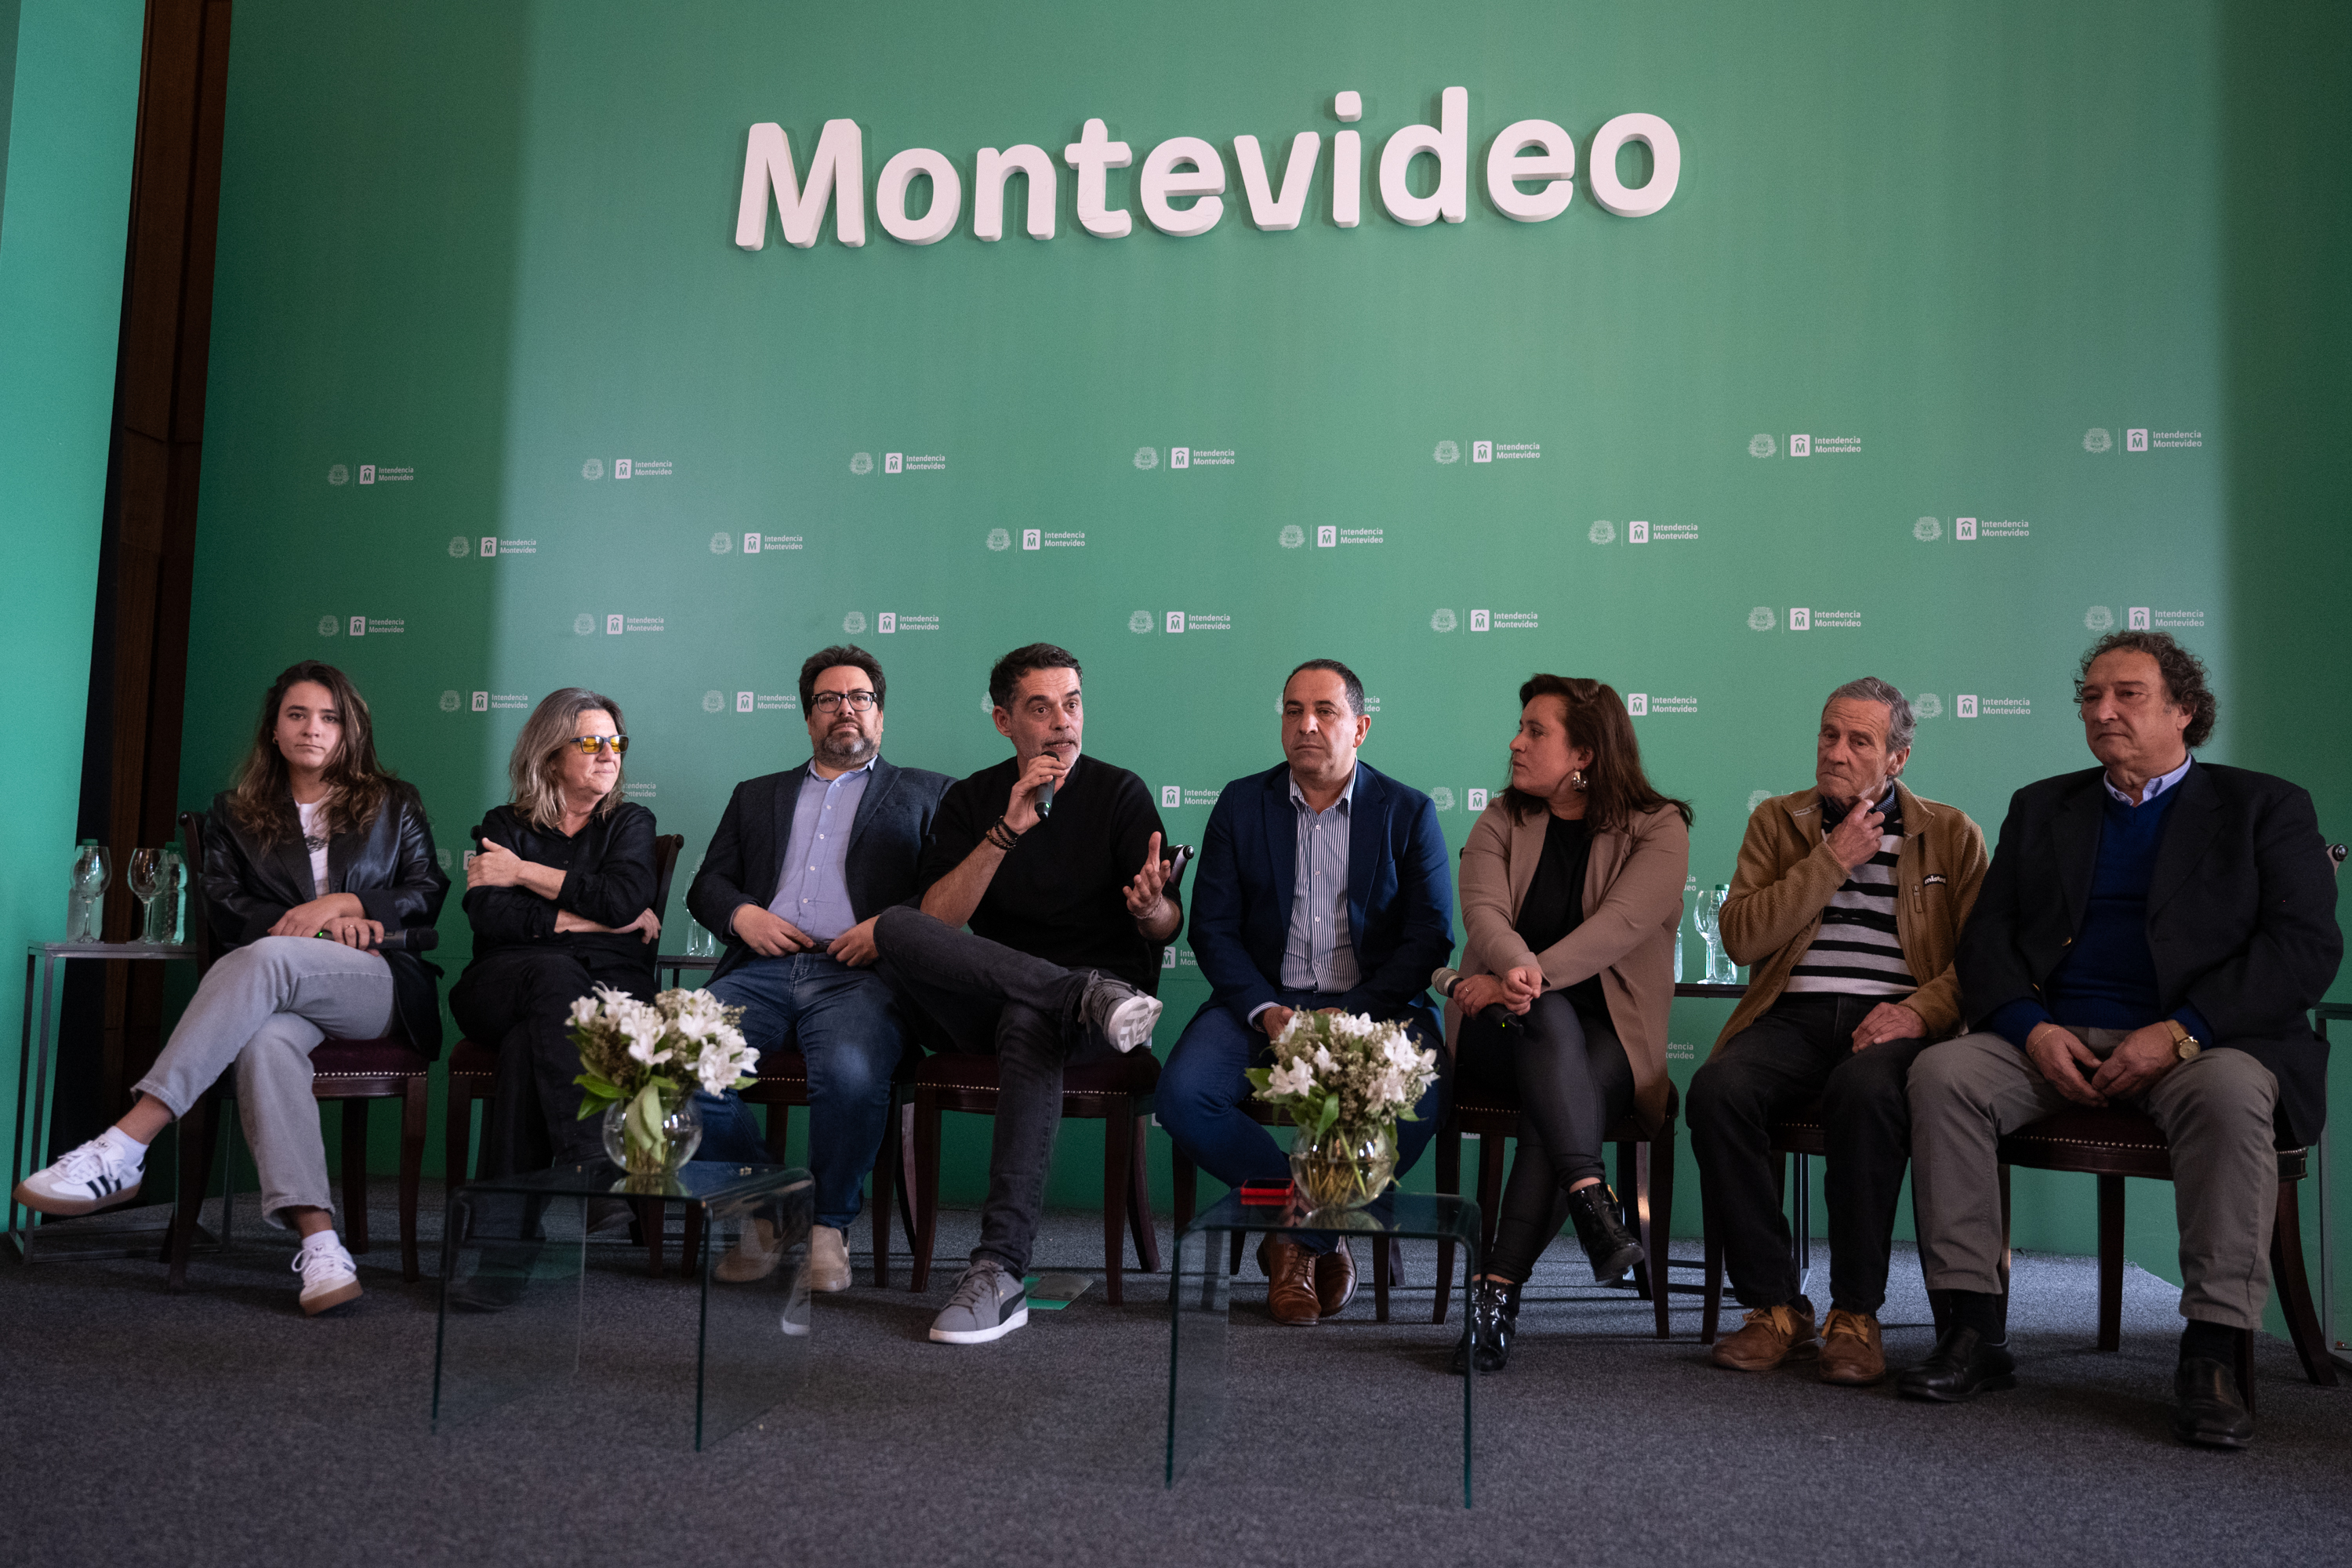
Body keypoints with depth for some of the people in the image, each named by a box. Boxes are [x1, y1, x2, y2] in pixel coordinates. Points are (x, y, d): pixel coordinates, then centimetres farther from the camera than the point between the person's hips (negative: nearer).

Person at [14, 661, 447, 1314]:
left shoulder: (394, 804, 22)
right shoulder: (236, 814, 23)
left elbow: (429, 891, 11)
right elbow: (224, 909, 10)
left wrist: (345, 902, -5)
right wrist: (320, 926, -5)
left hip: (378, 989, -1)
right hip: (282, 993, 2)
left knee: (267, 957, -36)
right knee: (266, 1039, -39)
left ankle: (124, 1149, -44)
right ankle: (318, 1242, -49)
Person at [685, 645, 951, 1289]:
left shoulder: (927, 794, 20)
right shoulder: (756, 795, 31)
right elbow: (707, 884, 24)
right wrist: (743, 914, 2)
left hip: (858, 973, -3)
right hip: (761, 969, 3)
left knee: (852, 1073, -36)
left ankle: (830, 1225, -8)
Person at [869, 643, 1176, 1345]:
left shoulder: (1119, 793, 6)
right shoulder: (969, 801, 11)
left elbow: (1168, 926, -1)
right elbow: (936, 920, -4)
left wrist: (1153, 906, -26)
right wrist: (1008, 830, -15)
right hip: (985, 1003, 2)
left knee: (1029, 1022, -39)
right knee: (894, 926, -25)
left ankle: (1001, 1269, -39)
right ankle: (1089, 995, -34)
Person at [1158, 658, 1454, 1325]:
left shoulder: (1409, 813, 4)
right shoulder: (1241, 804, 8)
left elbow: (1431, 937, -2)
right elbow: (1212, 927, 3)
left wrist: (1351, 1016, -16)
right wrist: (1266, 1012, -14)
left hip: (1375, 1004, -1)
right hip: (1263, 1001, 1)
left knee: (1415, 1105, -32)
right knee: (1184, 1095, -26)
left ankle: (1299, 1234, -5)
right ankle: (1319, 1226, -4)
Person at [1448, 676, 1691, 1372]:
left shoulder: (1658, 828, 1)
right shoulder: (1501, 822, 10)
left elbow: (1621, 924, -15)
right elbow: (1483, 911, -8)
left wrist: (1529, 977, -28)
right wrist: (1518, 970, -32)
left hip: (1610, 1034, -1)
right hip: (1505, 1029, 2)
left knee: (1554, 1108, -34)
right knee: (1549, 1016, -35)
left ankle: (1499, 1288, -33)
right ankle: (1593, 1201, -45)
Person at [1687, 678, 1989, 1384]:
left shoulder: (1952, 834, 15)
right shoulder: (1777, 821, 17)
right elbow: (1740, 937, 3)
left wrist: (1919, 1009, -15)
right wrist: (1832, 860, -2)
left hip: (1895, 1019, -2)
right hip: (1794, 1014, 2)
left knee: (1866, 1090, -38)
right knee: (1717, 1088, -31)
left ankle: (1856, 1313, -22)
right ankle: (1775, 1305, -18)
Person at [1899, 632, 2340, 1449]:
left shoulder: (2264, 807, 10)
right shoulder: (2040, 807, 20)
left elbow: (2308, 946, -3)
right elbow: (1987, 937, 12)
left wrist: (2179, 1032, -17)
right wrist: (2032, 1029, -9)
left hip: (2199, 1042, -3)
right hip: (2053, 1037, 3)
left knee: (2231, 1093, -36)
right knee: (1941, 1072, -25)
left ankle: (2209, 1357, -26)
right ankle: (1975, 1334, -21)